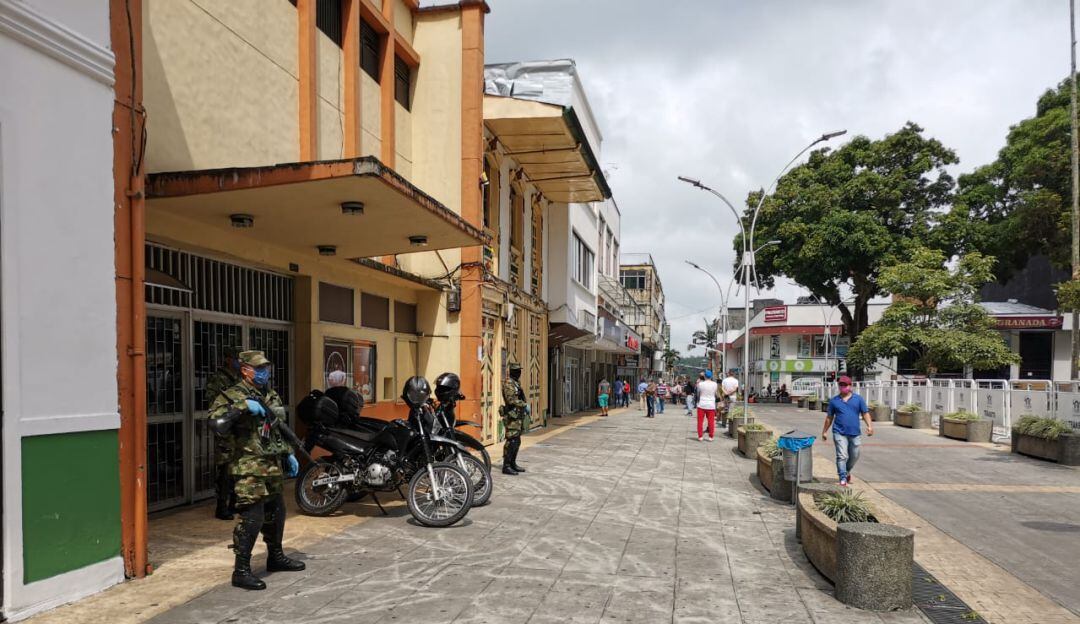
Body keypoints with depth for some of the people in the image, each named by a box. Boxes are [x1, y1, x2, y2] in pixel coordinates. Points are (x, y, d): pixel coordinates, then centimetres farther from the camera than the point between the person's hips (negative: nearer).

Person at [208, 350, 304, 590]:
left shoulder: (270, 396, 15)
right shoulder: (232, 396, -9)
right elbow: (217, 424, -26)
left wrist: (287, 454, 21)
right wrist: (242, 407, -30)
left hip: (272, 465, 8)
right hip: (249, 468, -8)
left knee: (276, 513, 18)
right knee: (252, 517, -10)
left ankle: (275, 557, 34)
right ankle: (241, 571, 0)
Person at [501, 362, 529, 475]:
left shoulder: (516, 383, 17)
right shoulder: (508, 383, -13)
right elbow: (511, 399, -24)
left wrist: (525, 407, 12)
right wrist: (525, 405, -19)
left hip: (518, 416, 10)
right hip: (512, 416, -10)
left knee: (517, 441, 13)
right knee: (511, 441, -9)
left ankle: (513, 464, 21)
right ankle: (506, 466, -6)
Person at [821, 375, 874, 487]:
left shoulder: (858, 399, 6)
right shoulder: (834, 400, 6)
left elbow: (865, 413, 4)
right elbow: (829, 417, 12)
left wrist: (869, 425, -12)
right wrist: (824, 431, 13)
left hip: (855, 433, 2)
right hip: (840, 433, -2)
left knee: (854, 456, 14)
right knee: (842, 456, -11)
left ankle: (847, 471, 41)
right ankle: (843, 479, -9)